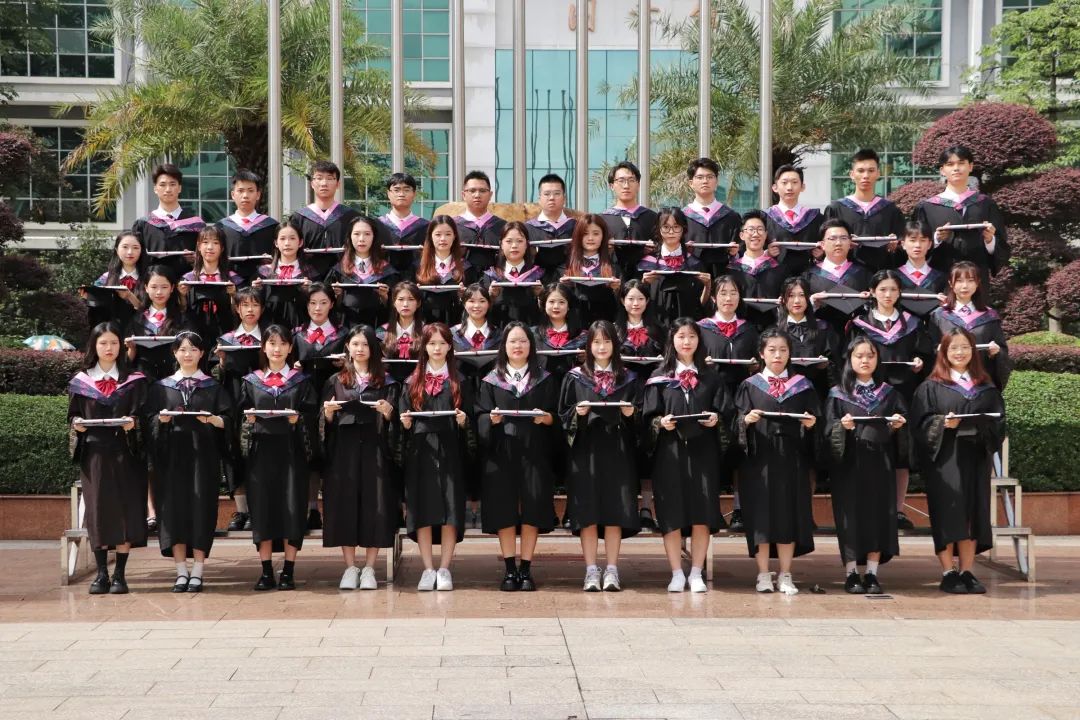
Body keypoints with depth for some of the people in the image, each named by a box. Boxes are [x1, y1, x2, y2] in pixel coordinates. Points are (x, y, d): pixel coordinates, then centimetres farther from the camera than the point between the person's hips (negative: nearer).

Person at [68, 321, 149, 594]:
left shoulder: (133, 380, 5)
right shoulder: (81, 381, 9)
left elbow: (141, 414, 2)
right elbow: (72, 414, 11)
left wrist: (133, 422, -18)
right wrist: (77, 423, -9)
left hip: (124, 452, -1)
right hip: (93, 452, 1)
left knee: (125, 510, -3)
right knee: (98, 510, 2)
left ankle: (120, 573, 3)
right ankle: (102, 573, 8)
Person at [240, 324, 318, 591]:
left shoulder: (301, 381, 8)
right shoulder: (251, 381, 11)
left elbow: (311, 413, 4)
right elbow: (241, 413, 12)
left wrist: (298, 419, -16)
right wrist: (249, 418, -9)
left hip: (291, 450, -1)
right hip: (261, 451, 1)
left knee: (292, 508, -4)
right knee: (262, 508, 0)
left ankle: (288, 571, 4)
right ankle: (266, 571, 7)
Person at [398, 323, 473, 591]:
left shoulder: (458, 381, 10)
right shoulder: (413, 381, 12)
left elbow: (469, 415, 9)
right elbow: (403, 414, 12)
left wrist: (463, 420, -12)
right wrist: (405, 422, -8)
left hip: (449, 450, -1)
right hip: (420, 450, 1)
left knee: (450, 509, -4)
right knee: (423, 509, -2)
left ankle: (444, 569, 3)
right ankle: (428, 569, 5)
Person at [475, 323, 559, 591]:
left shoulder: (545, 380, 11)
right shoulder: (491, 380, 10)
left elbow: (555, 416, 7)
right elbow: (480, 417, 6)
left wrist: (545, 417, -14)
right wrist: (492, 419, -15)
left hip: (533, 451, 0)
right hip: (501, 452, 0)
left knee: (531, 510, -4)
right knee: (504, 510, -3)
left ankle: (526, 570, 4)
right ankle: (510, 570, 4)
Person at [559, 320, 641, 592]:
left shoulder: (627, 378, 10)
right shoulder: (575, 378, 6)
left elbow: (639, 414, 12)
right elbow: (564, 415, 6)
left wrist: (631, 413, -8)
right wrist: (578, 412, -13)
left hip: (616, 451, 1)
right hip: (585, 450, -1)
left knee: (615, 512, -1)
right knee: (588, 512, -3)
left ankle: (612, 570, 5)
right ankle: (591, 570, 4)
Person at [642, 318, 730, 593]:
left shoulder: (710, 378, 11)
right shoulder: (660, 377, 7)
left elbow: (726, 411, 6)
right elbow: (648, 416, 3)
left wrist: (716, 418, -14)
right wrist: (660, 422, -17)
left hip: (702, 452, 1)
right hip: (670, 452, -1)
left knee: (702, 513, -2)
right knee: (672, 515, -2)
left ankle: (696, 574, 7)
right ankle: (677, 575, 6)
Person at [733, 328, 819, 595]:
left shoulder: (802, 386, 9)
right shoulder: (750, 386, 6)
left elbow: (813, 422, 8)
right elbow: (738, 423, 3)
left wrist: (811, 423, -13)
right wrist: (746, 419, -17)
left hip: (791, 461, 1)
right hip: (759, 460, -1)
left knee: (789, 515, 2)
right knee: (761, 515, -1)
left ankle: (785, 575, 10)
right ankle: (763, 574, 8)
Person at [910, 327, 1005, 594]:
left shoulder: (986, 388, 13)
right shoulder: (931, 387, 3)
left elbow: (998, 419, 9)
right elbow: (920, 422, -3)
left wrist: (979, 423, -11)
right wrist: (943, 423, -20)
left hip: (976, 457, 4)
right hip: (944, 458, -3)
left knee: (972, 514, 3)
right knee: (948, 513, -7)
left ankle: (967, 572, 8)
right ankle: (948, 573, -3)